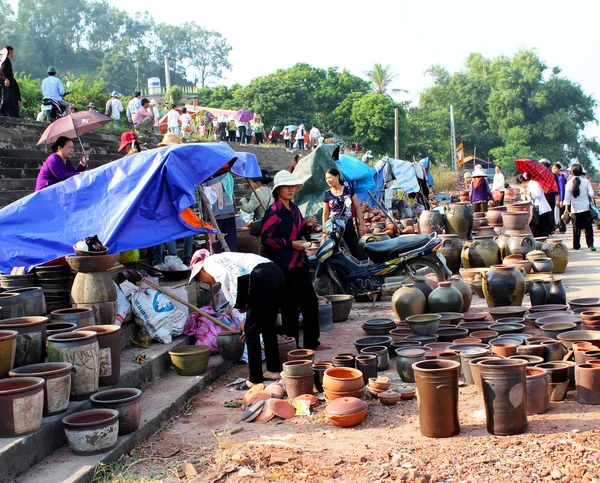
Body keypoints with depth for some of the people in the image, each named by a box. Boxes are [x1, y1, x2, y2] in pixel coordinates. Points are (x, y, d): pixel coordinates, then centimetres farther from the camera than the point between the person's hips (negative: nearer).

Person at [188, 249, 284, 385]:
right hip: (276, 273, 9)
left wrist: (239, 304, -4)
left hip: (262, 278, -9)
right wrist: (248, 320, 41)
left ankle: (255, 379, 12)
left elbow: (226, 274, -13)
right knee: (267, 326, 23)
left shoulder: (209, 262, 10)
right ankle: (273, 370, 34)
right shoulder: (224, 258, 32)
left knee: (251, 330, 5)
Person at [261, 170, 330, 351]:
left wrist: (308, 225, 1)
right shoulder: (274, 212, -14)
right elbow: (266, 238, -17)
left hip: (300, 262, 9)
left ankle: (312, 342, 26)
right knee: (289, 305, 1)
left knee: (310, 301, 13)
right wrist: (290, 244, -20)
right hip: (283, 266, -9)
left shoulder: (294, 208, 10)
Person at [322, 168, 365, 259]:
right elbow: (325, 214, 5)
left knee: (356, 252, 2)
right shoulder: (326, 194, 1)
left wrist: (361, 224, 1)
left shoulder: (349, 190, 0)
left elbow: (357, 207, 4)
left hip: (349, 227, 0)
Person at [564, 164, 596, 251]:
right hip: (585, 208, -1)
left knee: (576, 228, 10)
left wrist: (566, 208, -2)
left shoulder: (569, 182, -4)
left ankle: (576, 245, 13)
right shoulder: (586, 181, -4)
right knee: (588, 227, 3)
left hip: (575, 209, 1)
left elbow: (567, 197, -6)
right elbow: (591, 193, -6)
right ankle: (590, 245, -5)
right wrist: (588, 199, 15)